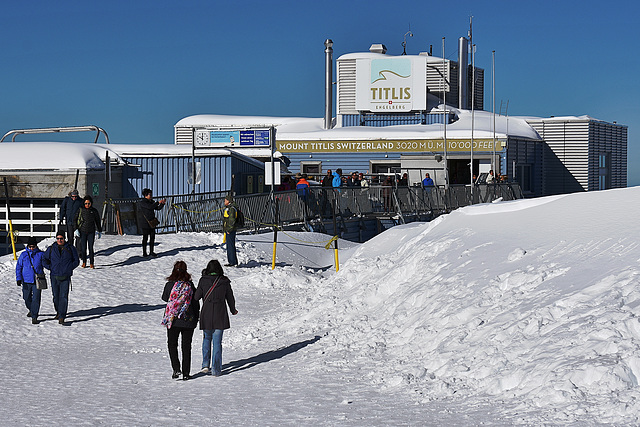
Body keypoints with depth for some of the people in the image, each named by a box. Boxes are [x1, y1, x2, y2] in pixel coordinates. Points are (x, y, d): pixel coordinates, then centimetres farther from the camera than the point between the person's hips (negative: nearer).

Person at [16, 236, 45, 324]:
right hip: (26, 281, 2)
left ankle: (34, 316, -3)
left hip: (37, 281, -2)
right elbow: (18, 267, 6)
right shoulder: (24, 254, 3)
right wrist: (18, 278, -2)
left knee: (36, 299, -9)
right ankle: (31, 310, 40)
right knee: (27, 298, 13)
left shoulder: (41, 254, 0)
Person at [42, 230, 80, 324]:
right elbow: (44, 259, 15)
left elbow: (76, 261, 9)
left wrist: (69, 268, -5)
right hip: (54, 277, 2)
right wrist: (50, 268, 1)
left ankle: (61, 317, -14)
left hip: (65, 277, -2)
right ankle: (58, 312, 34)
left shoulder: (70, 248, 3)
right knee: (56, 296, 10)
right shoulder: (51, 249, 6)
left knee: (64, 296, -11)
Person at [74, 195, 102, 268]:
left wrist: (100, 231, 15)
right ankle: (84, 262, 15)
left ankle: (92, 263, 5)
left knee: (91, 248, -3)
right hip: (82, 231, 0)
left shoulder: (94, 211, 3)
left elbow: (98, 221, 13)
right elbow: (75, 220, 2)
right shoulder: (80, 210, -1)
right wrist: (76, 229, -8)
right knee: (83, 248, 0)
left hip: (91, 232, 0)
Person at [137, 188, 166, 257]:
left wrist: (163, 203, -6)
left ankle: (151, 252, 16)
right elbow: (150, 207, -27)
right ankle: (144, 253, 5)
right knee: (145, 237, -3)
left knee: (152, 237, 7)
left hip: (151, 222, 7)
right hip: (144, 223, -7)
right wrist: (158, 202, -24)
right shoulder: (141, 203, -13)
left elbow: (157, 208, 10)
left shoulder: (151, 202, 12)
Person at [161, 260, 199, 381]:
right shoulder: (190, 285, -2)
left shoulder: (170, 284, -8)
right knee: (186, 346, 10)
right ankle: (186, 373, 10)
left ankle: (176, 369, -4)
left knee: (172, 344, 12)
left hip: (173, 320, -2)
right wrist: (196, 318, 14)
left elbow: (165, 298, 10)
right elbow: (195, 302, 4)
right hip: (188, 321, 2)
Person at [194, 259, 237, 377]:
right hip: (220, 316, 0)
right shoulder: (224, 281, -1)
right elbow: (230, 297, 8)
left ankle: (205, 364, 10)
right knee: (217, 342, 4)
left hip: (206, 315, 0)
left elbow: (197, 296, -3)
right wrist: (233, 310, 24)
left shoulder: (203, 280, -5)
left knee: (207, 339, 19)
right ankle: (216, 370, 2)